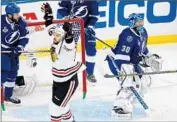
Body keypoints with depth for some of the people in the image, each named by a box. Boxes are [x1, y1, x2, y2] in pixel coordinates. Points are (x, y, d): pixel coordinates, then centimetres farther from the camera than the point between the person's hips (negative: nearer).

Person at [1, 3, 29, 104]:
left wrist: (19, 48, -15)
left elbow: (25, 37, -4)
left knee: (13, 72, 13)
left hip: (13, 50, 6)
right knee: (4, 72, -12)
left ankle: (8, 95, 28)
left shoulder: (21, 22, -13)